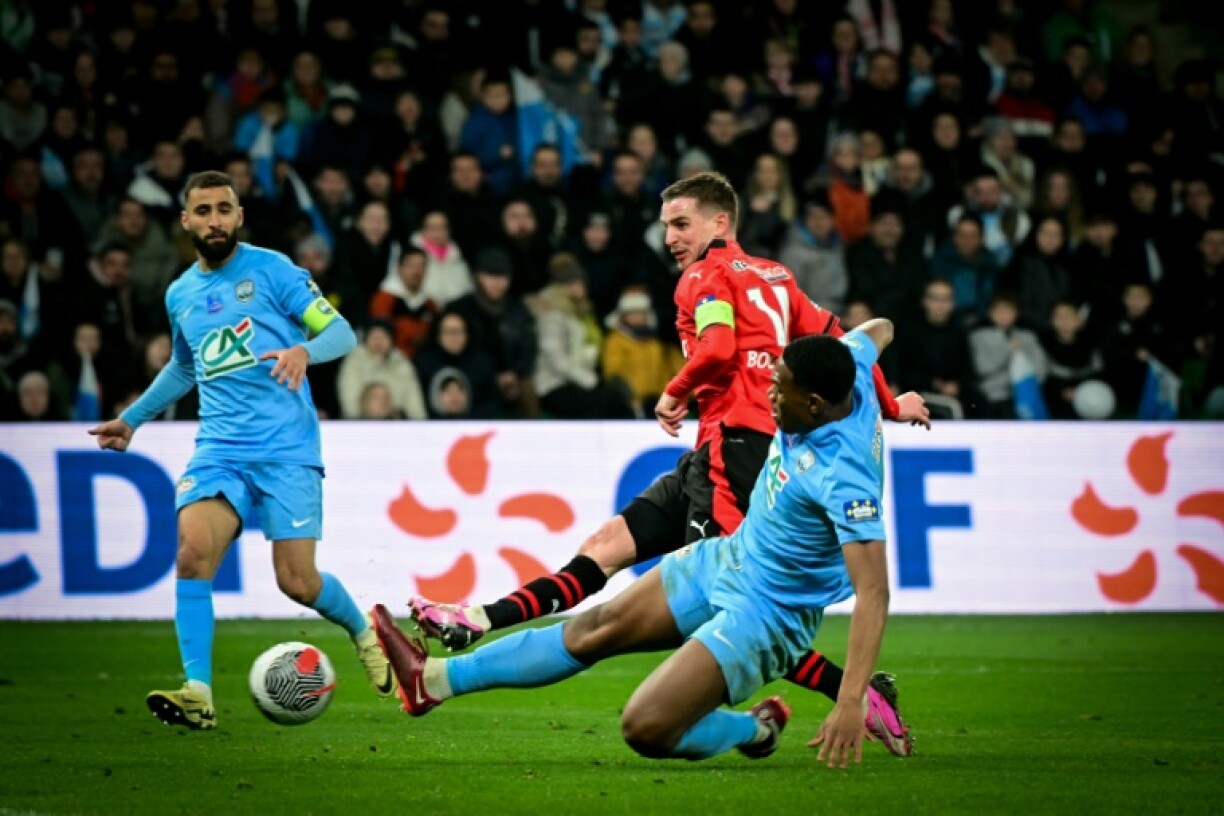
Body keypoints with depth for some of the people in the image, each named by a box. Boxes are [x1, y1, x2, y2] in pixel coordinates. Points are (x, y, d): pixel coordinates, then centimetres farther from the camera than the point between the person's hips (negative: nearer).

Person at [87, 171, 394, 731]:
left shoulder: (269, 269, -1)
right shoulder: (180, 295, 14)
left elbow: (342, 332, -5)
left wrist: (303, 351, -25)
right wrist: (132, 419, 34)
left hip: (286, 448, -4)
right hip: (219, 448, 4)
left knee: (297, 582, -6)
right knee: (193, 551, -22)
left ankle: (364, 634, 27)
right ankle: (198, 694, -23)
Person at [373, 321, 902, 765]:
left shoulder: (842, 476, -33)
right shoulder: (850, 371, -11)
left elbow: (874, 592, -38)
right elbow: (876, 330, 13)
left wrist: (850, 704, -44)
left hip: (761, 616, -9)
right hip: (727, 558, 9)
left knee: (645, 729, -18)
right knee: (597, 630, 12)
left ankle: (757, 730, 10)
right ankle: (433, 680, 19)